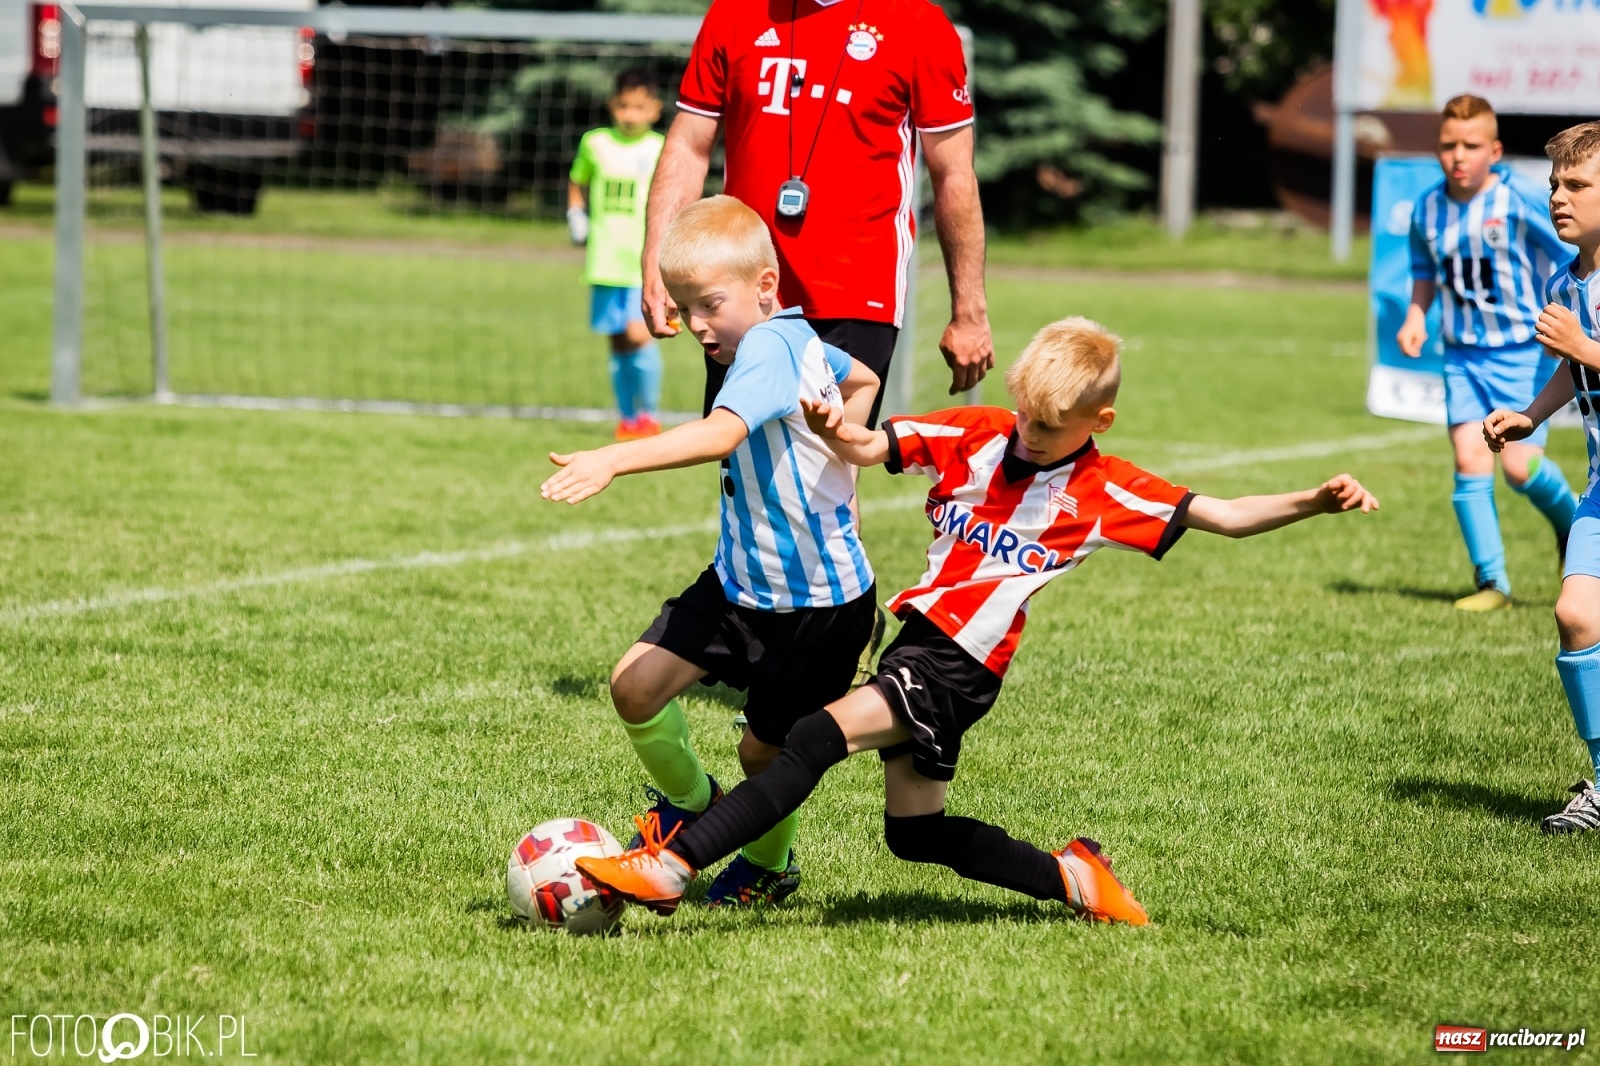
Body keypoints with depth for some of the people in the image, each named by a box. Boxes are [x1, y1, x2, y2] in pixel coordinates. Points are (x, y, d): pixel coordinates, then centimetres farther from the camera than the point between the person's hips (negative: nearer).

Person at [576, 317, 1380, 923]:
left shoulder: (1103, 493, -4)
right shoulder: (972, 436, 5)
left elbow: (1228, 516, -4)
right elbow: (869, 449, 0)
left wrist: (1315, 501, -19)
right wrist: (834, 433, -24)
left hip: (964, 665, -7)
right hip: (919, 639, 7)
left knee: (817, 740, -22)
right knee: (913, 831, 16)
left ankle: (670, 868, -26)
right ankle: (1073, 878, 30)